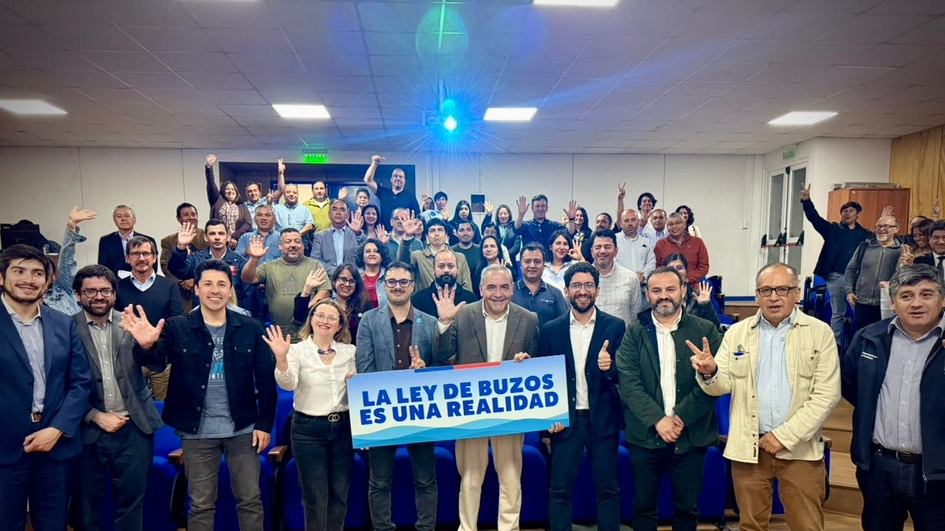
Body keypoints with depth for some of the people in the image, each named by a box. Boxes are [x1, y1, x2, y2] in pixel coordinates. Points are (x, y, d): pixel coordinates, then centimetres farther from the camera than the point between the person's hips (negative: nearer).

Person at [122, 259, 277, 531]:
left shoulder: (251, 328, -3)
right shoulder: (177, 327, -4)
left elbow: (266, 378, -2)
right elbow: (155, 361, -21)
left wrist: (264, 423, -5)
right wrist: (146, 346, -44)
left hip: (242, 429, 0)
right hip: (197, 432, 0)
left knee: (250, 500, 11)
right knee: (201, 504, 14)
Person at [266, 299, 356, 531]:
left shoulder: (350, 351, 5)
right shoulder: (298, 350, -5)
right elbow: (287, 384, -21)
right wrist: (281, 358, -38)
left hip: (342, 427, 3)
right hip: (308, 429, -3)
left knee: (340, 493, 12)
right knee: (315, 496, 5)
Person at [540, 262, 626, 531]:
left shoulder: (615, 327, 0)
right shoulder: (551, 329, 2)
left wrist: (610, 367, -22)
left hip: (603, 418, 0)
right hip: (565, 419, 1)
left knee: (608, 488, 9)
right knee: (559, 489, 6)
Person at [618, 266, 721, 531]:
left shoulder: (706, 330, 0)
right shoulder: (634, 334, 2)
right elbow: (628, 383, -7)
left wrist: (682, 417, -14)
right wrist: (658, 419, -17)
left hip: (691, 436, 0)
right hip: (644, 436, 1)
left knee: (687, 508, 13)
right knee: (643, 507, 12)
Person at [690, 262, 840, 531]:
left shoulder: (820, 332, -2)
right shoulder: (736, 333, 3)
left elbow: (826, 394, -6)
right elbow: (722, 386, 0)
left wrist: (784, 436, -12)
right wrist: (710, 372, -25)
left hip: (800, 448, -1)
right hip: (748, 447, 2)